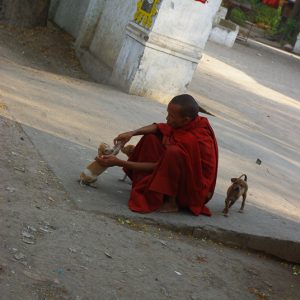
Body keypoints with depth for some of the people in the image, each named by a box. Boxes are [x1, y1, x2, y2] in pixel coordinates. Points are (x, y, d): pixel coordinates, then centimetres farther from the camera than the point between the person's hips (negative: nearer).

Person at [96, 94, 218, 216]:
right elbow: (159, 127, 0)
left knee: (173, 152, -37)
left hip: (195, 190, -9)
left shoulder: (191, 139, -30)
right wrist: (132, 133, -19)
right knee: (151, 137, 3)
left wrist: (119, 163, -22)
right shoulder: (191, 122, -9)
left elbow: (158, 166, -24)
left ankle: (171, 201, -21)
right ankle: (143, 186, -4)